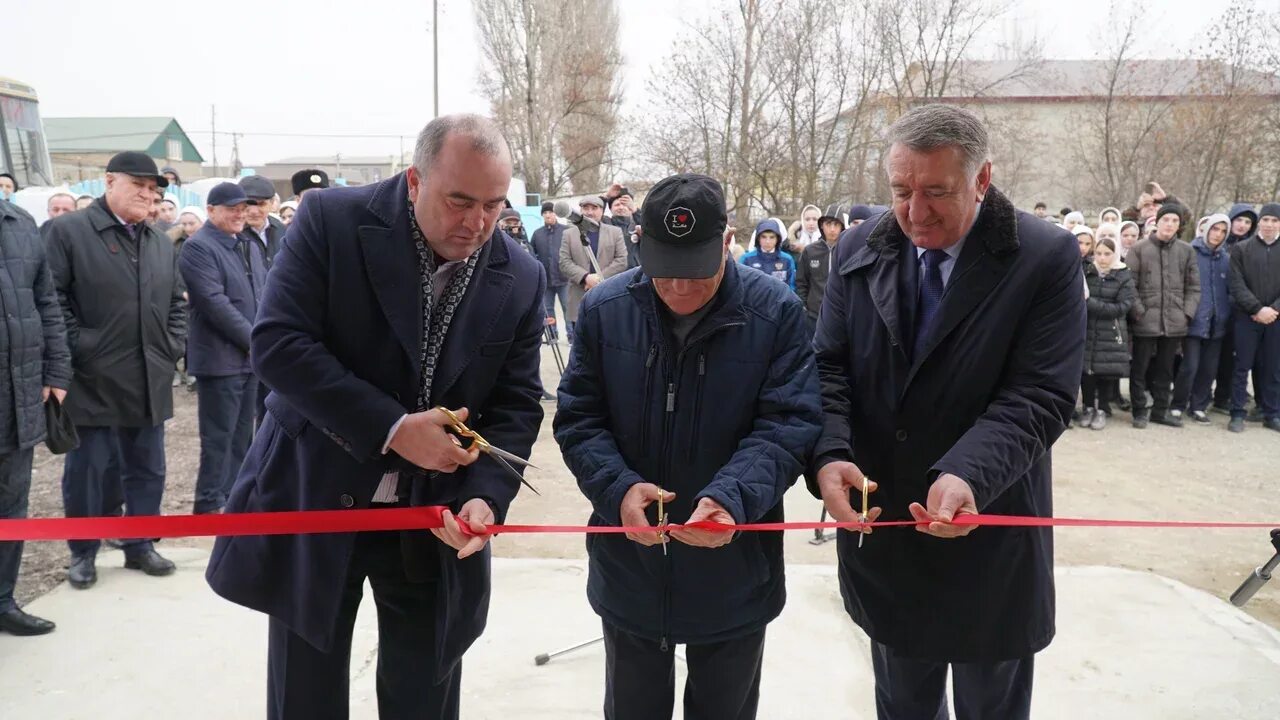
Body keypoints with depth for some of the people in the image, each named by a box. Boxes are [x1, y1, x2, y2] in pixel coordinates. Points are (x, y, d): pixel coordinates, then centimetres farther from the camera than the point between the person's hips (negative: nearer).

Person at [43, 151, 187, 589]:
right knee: (88, 471, 5)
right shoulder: (66, 231, -4)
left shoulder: (162, 244, 15)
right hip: (93, 382, -5)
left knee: (146, 470, 12)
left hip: (150, 383, 5)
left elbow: (177, 303, 18)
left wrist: (172, 349, 6)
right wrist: (78, 349, -13)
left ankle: (140, 545, 25)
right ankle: (83, 552, 20)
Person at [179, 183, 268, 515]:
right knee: (219, 437, -1)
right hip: (221, 357, -7)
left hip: (251, 355, 7)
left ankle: (232, 497, 24)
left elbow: (265, 292, 17)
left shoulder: (251, 244, 14)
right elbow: (215, 302, -19)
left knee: (241, 434, 13)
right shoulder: (198, 247, -11)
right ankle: (210, 504, 10)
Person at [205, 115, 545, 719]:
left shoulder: (520, 278, -4)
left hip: (435, 518, 2)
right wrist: (391, 430, -25)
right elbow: (276, 343, -18)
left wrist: (485, 495, -19)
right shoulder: (330, 221, -12)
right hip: (314, 499, -2)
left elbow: (516, 403, -2)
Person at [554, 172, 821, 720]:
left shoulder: (776, 313, -12)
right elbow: (577, 418, -3)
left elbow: (788, 424, -14)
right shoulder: (604, 309, -6)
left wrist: (732, 496, -32)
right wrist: (619, 487, -23)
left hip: (733, 580, -1)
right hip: (628, 572, 2)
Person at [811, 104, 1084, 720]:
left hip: (990, 542, -3)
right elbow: (829, 367, -2)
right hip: (883, 528, 3)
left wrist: (968, 476, -34)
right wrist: (830, 454, -21)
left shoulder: (1046, 258, -12)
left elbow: (1038, 397, -17)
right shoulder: (860, 250, -1)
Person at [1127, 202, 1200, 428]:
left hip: (1175, 322, 3)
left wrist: (1187, 312, 0)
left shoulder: (1186, 251, 8)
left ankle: (1160, 409, 23)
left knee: (1165, 368, 12)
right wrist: (1138, 311, -11)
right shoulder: (1139, 248, -1)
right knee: (1140, 368, 3)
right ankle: (1140, 410, 14)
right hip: (1145, 321, -3)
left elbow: (1193, 287, 10)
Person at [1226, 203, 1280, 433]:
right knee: (1242, 366, 1)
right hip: (1247, 317, -2)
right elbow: (1237, 284, -5)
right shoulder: (1241, 249, 3)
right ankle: (1237, 414, 6)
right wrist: (1258, 309, -14)